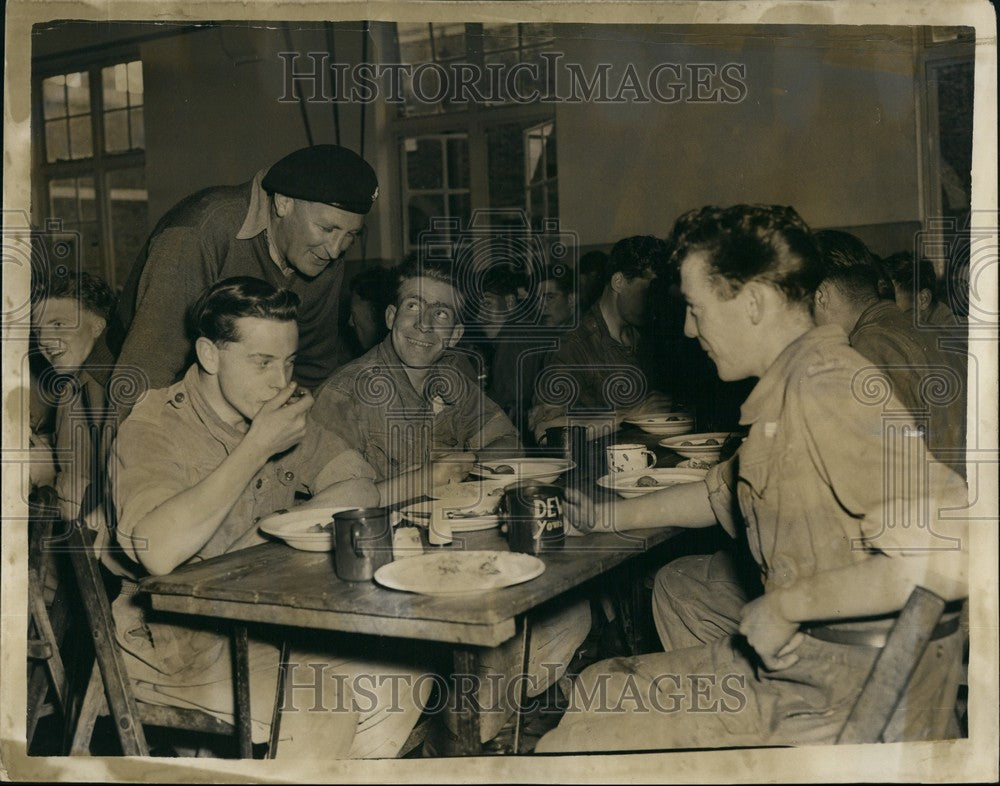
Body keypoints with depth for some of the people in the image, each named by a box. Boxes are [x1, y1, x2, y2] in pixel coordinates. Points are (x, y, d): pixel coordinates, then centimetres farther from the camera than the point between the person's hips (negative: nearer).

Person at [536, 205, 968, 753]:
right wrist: (612, 516, 33)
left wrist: (784, 604, -25)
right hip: (789, 661, 10)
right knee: (596, 689, 19)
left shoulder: (827, 387, -23)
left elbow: (952, 554, -34)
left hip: (849, 703, -10)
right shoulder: (787, 388, 12)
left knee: (567, 749, -12)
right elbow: (724, 492, 30)